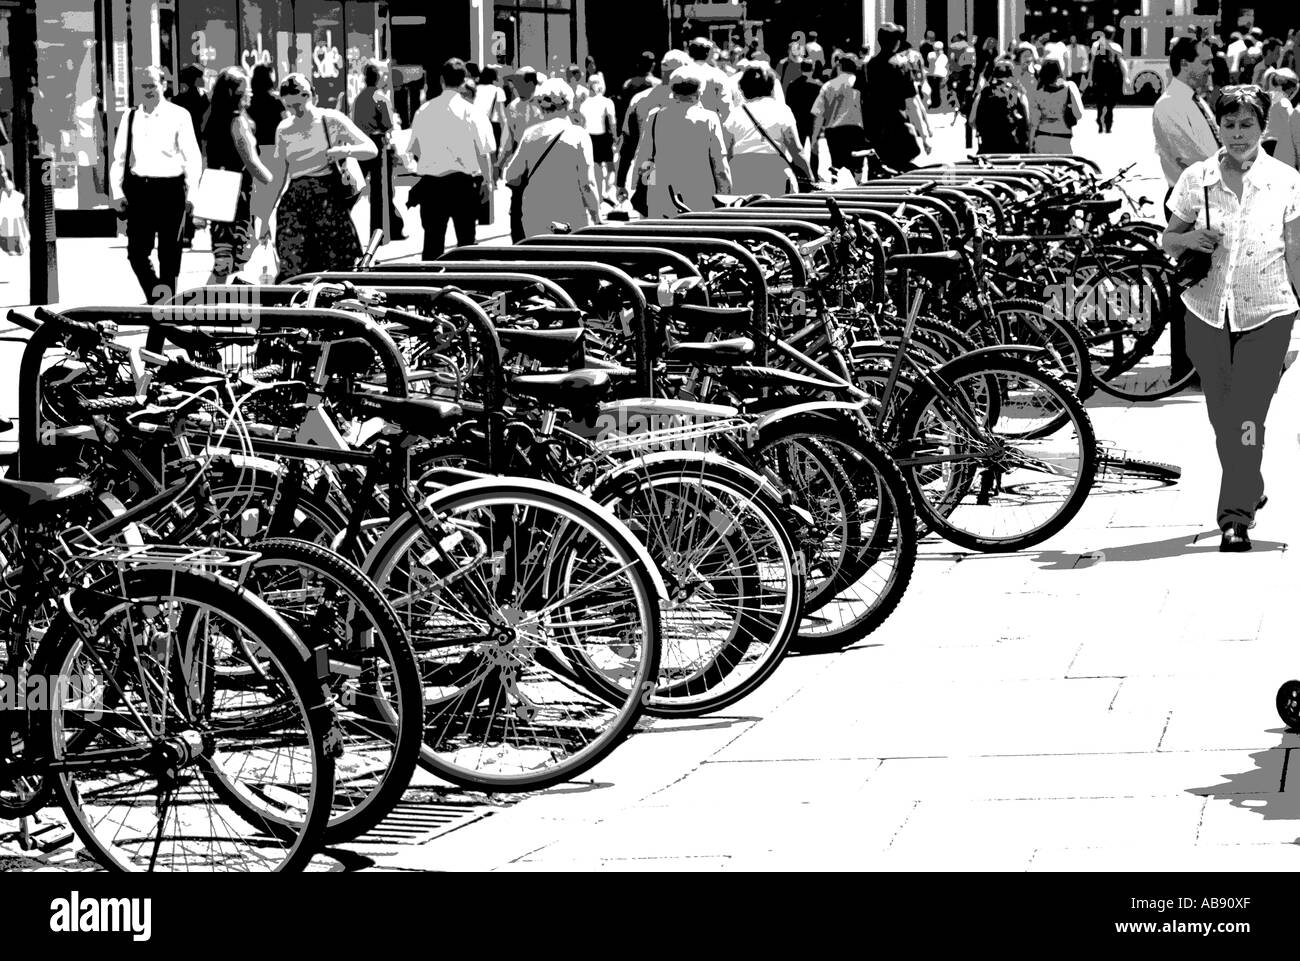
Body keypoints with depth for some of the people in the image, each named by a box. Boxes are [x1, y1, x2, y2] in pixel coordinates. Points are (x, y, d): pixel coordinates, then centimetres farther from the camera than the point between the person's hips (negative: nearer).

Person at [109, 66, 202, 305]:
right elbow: (119, 157, 11)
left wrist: (191, 193, -10)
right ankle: (155, 297, 19)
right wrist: (117, 191, 3)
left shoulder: (179, 116, -2)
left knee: (169, 254, 4)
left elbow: (193, 158, -3)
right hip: (139, 190, 3)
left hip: (170, 189, -3)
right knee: (136, 252, 0)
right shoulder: (130, 118, 8)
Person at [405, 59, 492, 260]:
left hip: (430, 182, 3)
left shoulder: (423, 110, 1)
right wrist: (487, 181, 5)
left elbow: (414, 151, 7)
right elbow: (483, 151, -7)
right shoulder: (469, 111, -9)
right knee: (466, 239, 8)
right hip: (462, 182, -3)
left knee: (432, 241, 9)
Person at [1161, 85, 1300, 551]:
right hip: (1208, 312, 3)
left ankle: (1236, 517, -9)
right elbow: (1167, 242, 11)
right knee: (1221, 416, 12)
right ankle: (1251, 491, 36)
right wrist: (1188, 238, -11)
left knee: (1247, 418, -11)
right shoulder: (1195, 179, 1)